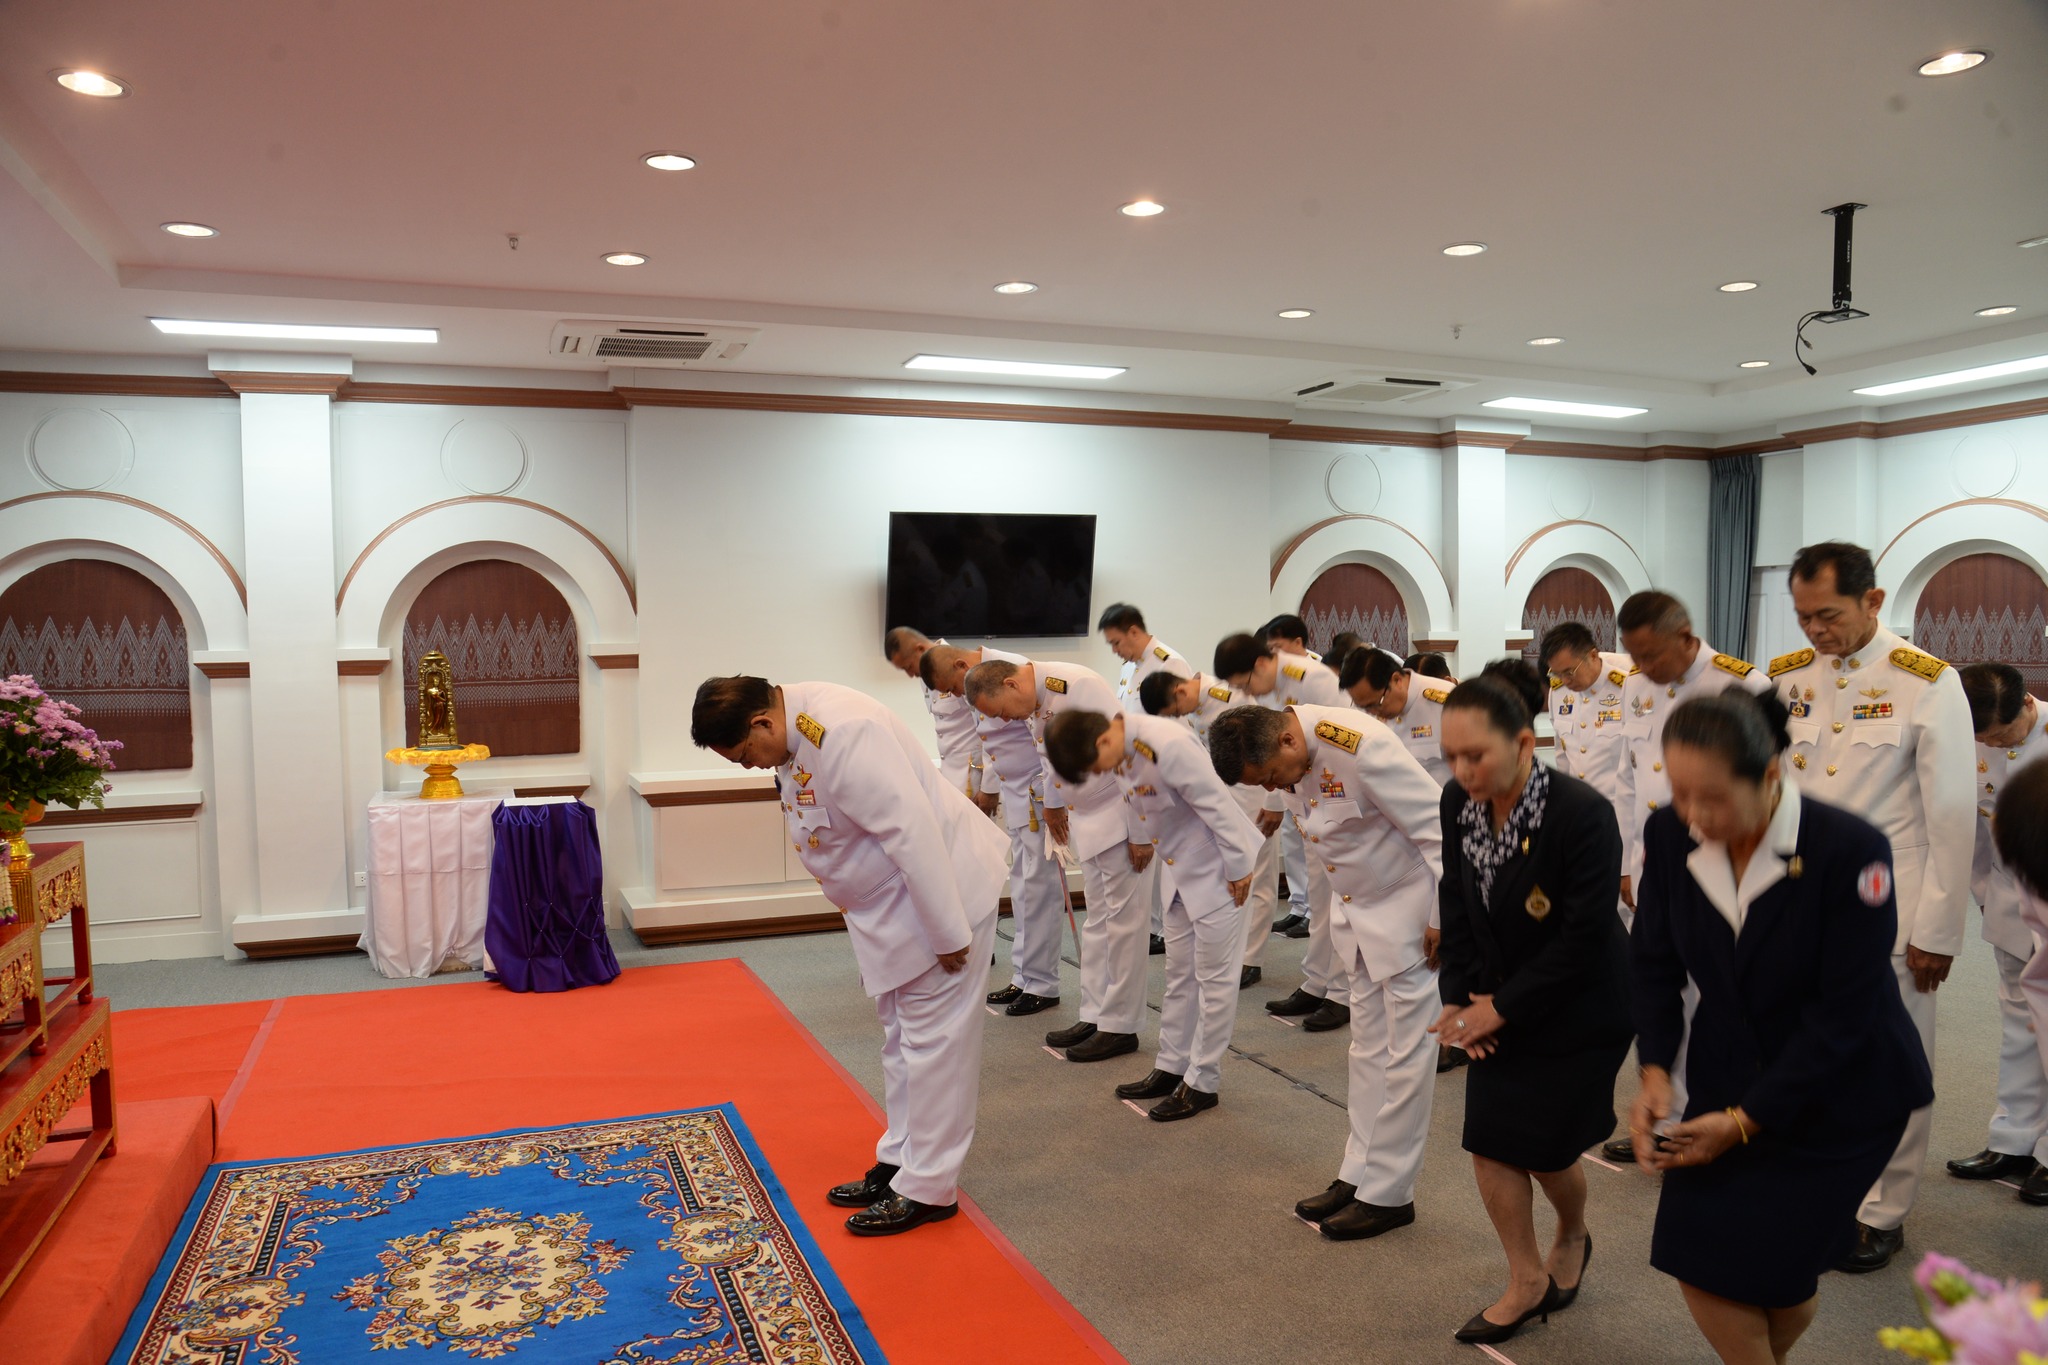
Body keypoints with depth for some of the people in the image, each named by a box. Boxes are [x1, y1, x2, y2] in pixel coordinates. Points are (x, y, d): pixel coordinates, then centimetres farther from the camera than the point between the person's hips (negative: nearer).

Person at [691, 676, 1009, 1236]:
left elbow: (912, 831, -31)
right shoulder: (795, 735, 0)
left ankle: (928, 1189, 12)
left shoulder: (843, 733, -30)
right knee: (900, 1036, 20)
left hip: (938, 888, -10)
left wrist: (947, 933, -26)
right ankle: (900, 1160, 34)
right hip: (887, 903, 10)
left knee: (932, 1038, 0)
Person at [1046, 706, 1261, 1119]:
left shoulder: (1167, 745, -31)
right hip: (1179, 869, 9)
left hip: (1216, 866, -9)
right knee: (1179, 973, 16)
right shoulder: (1123, 753, -3)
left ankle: (1202, 1083, 12)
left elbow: (1216, 804, -26)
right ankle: (1171, 1068, 27)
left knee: (1214, 976, 2)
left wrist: (1238, 868, -19)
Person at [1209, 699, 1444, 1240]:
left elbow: (1439, 827, -24)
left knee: (1405, 1054, 2)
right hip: (1354, 908, 8)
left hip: (1408, 908, -8)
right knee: (1368, 1049, 14)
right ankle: (1359, 1175, 24)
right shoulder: (1291, 759, -5)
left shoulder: (1361, 748, -30)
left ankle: (1388, 1194, 12)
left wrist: (1445, 919, -18)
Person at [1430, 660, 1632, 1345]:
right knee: (1489, 1141, 4)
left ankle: (1572, 1237, 41)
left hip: (1577, 1010, -5)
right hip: (1499, 1006, 5)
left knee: (1545, 1147, 7)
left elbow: (1582, 938, -24)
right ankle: (1527, 1281, 25)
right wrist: (1461, 999, -6)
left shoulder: (1583, 813, -28)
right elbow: (1457, 907, 1)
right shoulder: (1458, 803, -11)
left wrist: (1503, 1007, -18)